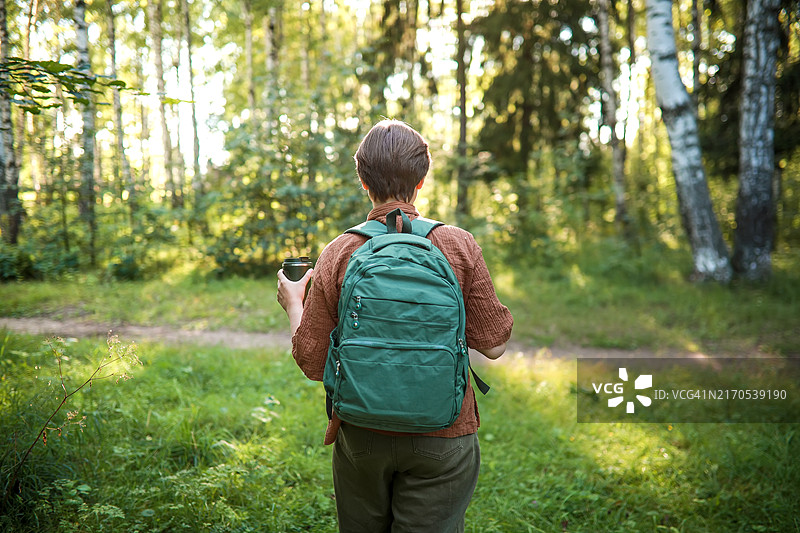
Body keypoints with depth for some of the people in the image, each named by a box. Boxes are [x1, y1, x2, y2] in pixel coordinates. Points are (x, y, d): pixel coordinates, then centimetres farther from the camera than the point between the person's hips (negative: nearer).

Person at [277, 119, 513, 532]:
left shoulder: (338, 255, -8)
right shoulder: (459, 246, -9)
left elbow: (312, 364, -5)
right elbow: (493, 346, -4)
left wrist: (293, 303, 12)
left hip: (361, 435, 2)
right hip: (441, 437, -1)